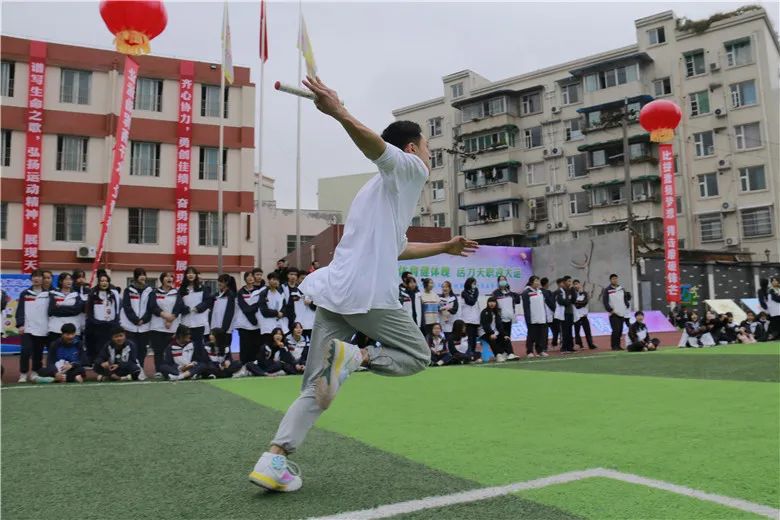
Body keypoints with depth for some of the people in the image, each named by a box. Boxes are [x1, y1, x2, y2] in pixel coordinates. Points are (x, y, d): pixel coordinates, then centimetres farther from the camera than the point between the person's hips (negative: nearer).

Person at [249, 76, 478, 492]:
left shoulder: (384, 188, 32)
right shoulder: (408, 169, 5)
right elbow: (375, 146, -18)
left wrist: (443, 247, 46)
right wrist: (340, 114, -36)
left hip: (334, 293, 8)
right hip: (368, 293, -8)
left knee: (316, 390, 7)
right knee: (417, 356, 11)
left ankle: (273, 459, -6)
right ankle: (354, 356, -14)